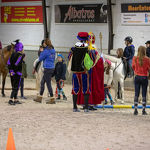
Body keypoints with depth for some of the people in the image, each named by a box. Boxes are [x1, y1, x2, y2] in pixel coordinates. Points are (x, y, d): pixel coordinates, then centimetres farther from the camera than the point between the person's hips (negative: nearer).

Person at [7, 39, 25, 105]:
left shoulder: (13, 54, 8)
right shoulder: (20, 55, -13)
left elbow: (9, 63, 4)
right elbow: (17, 64, -21)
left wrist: (10, 70, 4)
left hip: (12, 73, 7)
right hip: (17, 73, -7)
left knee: (14, 87, 15)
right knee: (15, 87, -4)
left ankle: (15, 100, 21)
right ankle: (11, 100, -13)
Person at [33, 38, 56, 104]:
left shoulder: (46, 51, -16)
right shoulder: (53, 51, 8)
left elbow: (40, 59, -7)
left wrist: (42, 51, 6)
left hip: (47, 69, -9)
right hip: (52, 68, 9)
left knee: (48, 84, -3)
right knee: (42, 82, 16)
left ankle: (52, 99, -2)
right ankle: (39, 98, 21)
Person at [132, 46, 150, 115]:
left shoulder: (135, 58, -5)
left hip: (137, 77, 2)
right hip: (144, 77, -2)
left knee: (136, 94, 6)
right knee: (144, 94, 5)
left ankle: (135, 110, 3)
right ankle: (144, 110, 5)